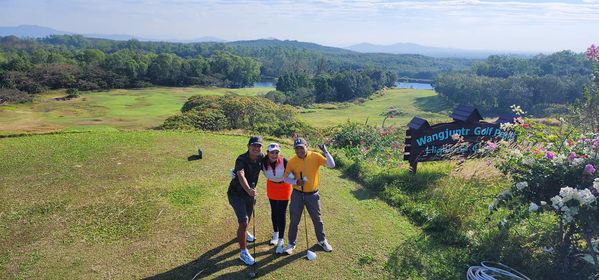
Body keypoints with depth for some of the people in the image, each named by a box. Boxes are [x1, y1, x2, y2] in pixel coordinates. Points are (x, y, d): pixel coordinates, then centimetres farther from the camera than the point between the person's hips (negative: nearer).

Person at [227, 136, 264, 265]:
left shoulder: (261, 158, -12)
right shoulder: (241, 160, -30)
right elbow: (241, 176, -48)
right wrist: (248, 189, -65)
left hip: (250, 192, 6)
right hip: (236, 193, -6)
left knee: (247, 217, 26)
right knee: (244, 221, -12)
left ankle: (243, 233, 58)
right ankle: (243, 252, 3)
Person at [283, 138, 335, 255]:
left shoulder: (315, 156, -12)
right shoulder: (292, 161, -10)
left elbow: (331, 165, -19)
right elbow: (286, 177, -2)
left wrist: (325, 151, -32)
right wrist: (296, 182, -20)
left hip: (312, 194, 0)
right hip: (297, 194, 0)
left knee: (317, 219, 15)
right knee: (294, 220, 8)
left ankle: (322, 241, 36)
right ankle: (291, 244, 26)